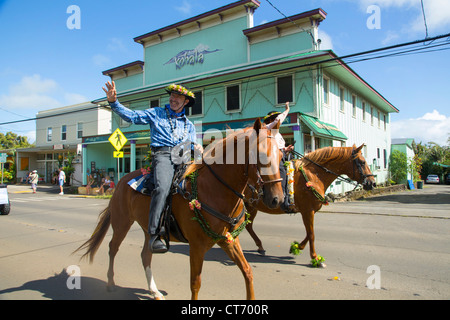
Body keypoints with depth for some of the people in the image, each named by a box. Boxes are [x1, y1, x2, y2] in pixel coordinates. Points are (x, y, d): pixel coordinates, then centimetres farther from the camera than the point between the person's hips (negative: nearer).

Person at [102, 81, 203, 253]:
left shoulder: (189, 125, 28)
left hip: (184, 158, 5)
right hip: (163, 155, -4)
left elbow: (192, 145, 26)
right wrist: (114, 102, -2)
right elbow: (131, 116, 13)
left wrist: (196, 148, 1)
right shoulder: (156, 113, 19)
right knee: (162, 188, -32)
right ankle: (154, 235, -32)